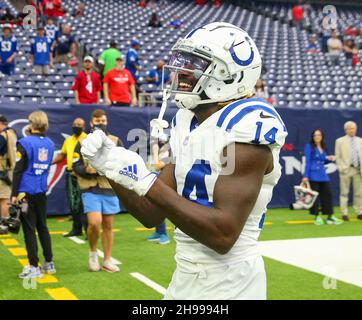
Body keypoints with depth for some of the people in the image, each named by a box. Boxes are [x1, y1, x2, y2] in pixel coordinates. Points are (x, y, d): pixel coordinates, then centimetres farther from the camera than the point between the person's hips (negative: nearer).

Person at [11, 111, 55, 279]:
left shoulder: (25, 142, -12)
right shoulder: (50, 144, 6)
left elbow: (18, 170, -14)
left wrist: (14, 194, -9)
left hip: (26, 192, -6)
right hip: (41, 191, 6)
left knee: (29, 229, 0)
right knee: (42, 227, 16)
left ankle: (34, 267, 3)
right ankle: (49, 263, 21)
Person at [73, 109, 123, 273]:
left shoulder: (115, 141, 8)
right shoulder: (82, 143, 5)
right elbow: (76, 166, 2)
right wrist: (87, 170, -18)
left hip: (110, 189, 2)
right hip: (90, 190, -2)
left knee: (108, 225, 8)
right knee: (94, 223, -16)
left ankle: (107, 261, 21)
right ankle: (93, 252, 13)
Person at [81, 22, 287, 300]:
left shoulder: (247, 125, -19)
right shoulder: (187, 123, 6)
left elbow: (223, 234, -26)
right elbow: (152, 214, 8)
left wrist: (146, 181, -26)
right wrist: (111, 168, -6)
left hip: (229, 282, -7)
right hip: (186, 276, 7)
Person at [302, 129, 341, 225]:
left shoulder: (323, 147, 14)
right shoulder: (309, 147, -5)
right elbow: (308, 162, -9)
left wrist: (328, 159, 1)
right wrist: (306, 176, -14)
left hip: (323, 175, 6)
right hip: (313, 175, -6)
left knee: (327, 195, 5)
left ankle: (330, 217, 12)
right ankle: (317, 217, 8)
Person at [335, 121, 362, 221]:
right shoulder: (340, 141, 4)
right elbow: (338, 156, 1)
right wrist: (341, 168, -9)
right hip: (346, 169, -3)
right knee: (344, 192, 0)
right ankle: (344, 213, 4)